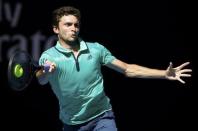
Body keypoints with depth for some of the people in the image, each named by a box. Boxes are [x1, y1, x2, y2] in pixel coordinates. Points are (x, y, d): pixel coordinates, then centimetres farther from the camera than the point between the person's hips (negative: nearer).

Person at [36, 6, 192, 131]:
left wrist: (165, 74, -3)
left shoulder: (96, 49, -2)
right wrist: (46, 73, -56)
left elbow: (127, 69, 5)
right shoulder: (49, 56, -10)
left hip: (102, 118, 0)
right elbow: (41, 80, -30)